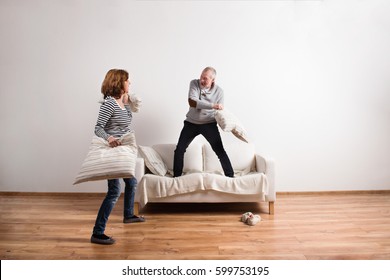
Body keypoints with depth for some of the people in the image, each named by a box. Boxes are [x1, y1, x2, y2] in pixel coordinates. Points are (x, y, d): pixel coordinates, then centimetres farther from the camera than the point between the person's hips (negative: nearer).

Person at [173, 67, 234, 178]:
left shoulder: (219, 91, -8)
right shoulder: (194, 83, -11)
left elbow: (220, 111, -1)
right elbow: (192, 102, -26)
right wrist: (212, 105, -34)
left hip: (209, 124, -1)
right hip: (191, 123, 1)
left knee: (220, 151, -5)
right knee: (179, 149, 2)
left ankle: (230, 176, 6)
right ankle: (176, 176, 17)